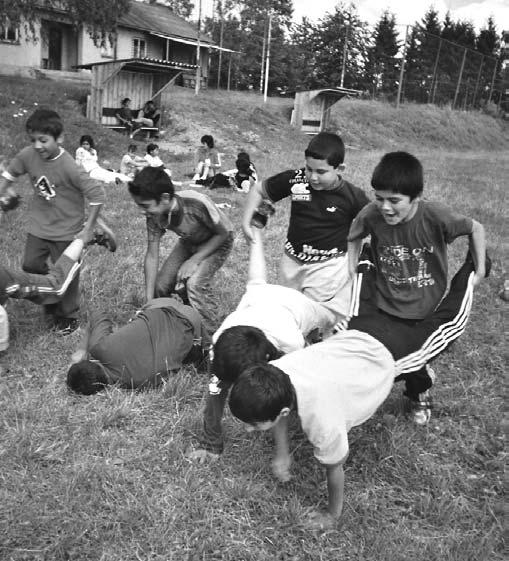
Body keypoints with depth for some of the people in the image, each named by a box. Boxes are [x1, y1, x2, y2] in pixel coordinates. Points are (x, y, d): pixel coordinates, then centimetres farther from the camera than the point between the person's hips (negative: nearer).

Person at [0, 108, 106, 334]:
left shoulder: (69, 167, -27)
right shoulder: (28, 155, -11)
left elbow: (97, 195, -22)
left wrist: (88, 229, -18)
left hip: (66, 231, -5)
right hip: (38, 226, 5)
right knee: (31, 266, 9)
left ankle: (69, 316, 32)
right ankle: (51, 303, 35)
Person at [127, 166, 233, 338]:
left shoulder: (196, 204, -38)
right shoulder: (154, 216, -22)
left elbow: (223, 233, -22)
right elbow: (151, 256, -16)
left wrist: (195, 260, -25)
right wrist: (149, 301, -16)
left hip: (217, 242, -5)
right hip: (189, 242, 6)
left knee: (195, 282, -27)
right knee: (160, 286, -4)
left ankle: (208, 335, -10)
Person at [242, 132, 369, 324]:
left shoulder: (353, 197, -15)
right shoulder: (295, 180, -10)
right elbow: (258, 189, 4)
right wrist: (247, 220, -5)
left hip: (329, 265, -4)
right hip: (292, 259, 4)